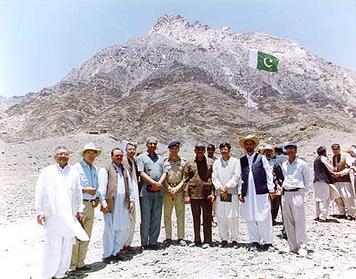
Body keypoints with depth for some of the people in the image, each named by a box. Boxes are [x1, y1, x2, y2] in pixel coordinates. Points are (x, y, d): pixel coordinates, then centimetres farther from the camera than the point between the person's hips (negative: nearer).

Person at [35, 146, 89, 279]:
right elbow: (39, 192, 2)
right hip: (52, 215, -2)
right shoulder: (47, 172, 1)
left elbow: (78, 192, 11)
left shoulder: (73, 172, 6)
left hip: (70, 215, 3)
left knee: (67, 244, 8)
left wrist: (79, 209, 9)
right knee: (53, 244, -1)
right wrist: (40, 211, -2)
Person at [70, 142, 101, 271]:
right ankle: (72, 265, 10)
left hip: (90, 205, 7)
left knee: (86, 236, 13)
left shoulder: (95, 169, 13)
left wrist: (96, 198, 9)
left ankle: (80, 263, 26)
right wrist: (85, 190, -18)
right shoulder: (76, 168, -8)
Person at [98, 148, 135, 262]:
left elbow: (130, 187, 21)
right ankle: (107, 254, 15)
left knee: (124, 229, 7)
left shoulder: (125, 170, 21)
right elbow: (101, 187, -5)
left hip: (124, 204, 5)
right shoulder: (105, 169, 3)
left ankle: (115, 251, 24)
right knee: (110, 229, 0)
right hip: (111, 204, -5)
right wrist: (103, 202, -14)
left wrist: (131, 201, 12)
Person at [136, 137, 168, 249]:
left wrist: (159, 183, -7)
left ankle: (153, 241, 17)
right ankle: (144, 242, 11)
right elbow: (141, 173, -6)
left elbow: (164, 172, 11)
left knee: (157, 218, 7)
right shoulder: (141, 157, 6)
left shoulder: (160, 158, 20)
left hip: (159, 191, 4)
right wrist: (153, 183, -14)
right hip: (146, 191, -4)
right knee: (145, 218, 0)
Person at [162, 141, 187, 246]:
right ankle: (168, 238, 15)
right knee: (167, 215, 4)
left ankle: (181, 238, 13)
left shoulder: (183, 161, 6)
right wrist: (169, 188, -8)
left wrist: (177, 188, -7)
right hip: (167, 190, 0)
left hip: (180, 190, 0)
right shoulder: (164, 161, 5)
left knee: (181, 215, 2)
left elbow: (185, 177, 3)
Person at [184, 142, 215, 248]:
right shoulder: (189, 163, 7)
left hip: (207, 194, -2)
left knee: (207, 218, 4)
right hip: (194, 194, 2)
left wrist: (213, 193, -6)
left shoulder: (210, 162, 4)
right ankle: (197, 240, 25)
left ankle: (207, 241, 16)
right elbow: (186, 180, 5)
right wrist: (186, 195, -2)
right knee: (196, 218, 13)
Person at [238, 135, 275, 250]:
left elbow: (269, 174, 3)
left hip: (261, 192, -3)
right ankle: (254, 241, 20)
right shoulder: (241, 160, 11)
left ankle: (267, 241, 16)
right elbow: (240, 177, 11)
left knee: (264, 218, 2)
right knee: (250, 219, 7)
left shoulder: (261, 158, 5)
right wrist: (240, 192, 5)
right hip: (247, 193, 3)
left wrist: (271, 189, -2)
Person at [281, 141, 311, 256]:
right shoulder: (284, 165, 13)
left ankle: (302, 246, 3)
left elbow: (307, 179, 5)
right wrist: (282, 187, 13)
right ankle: (293, 246, 16)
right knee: (288, 221, 7)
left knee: (299, 221, -6)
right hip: (285, 194, 5)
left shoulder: (302, 164, -1)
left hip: (297, 193, -5)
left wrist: (303, 191, 4)